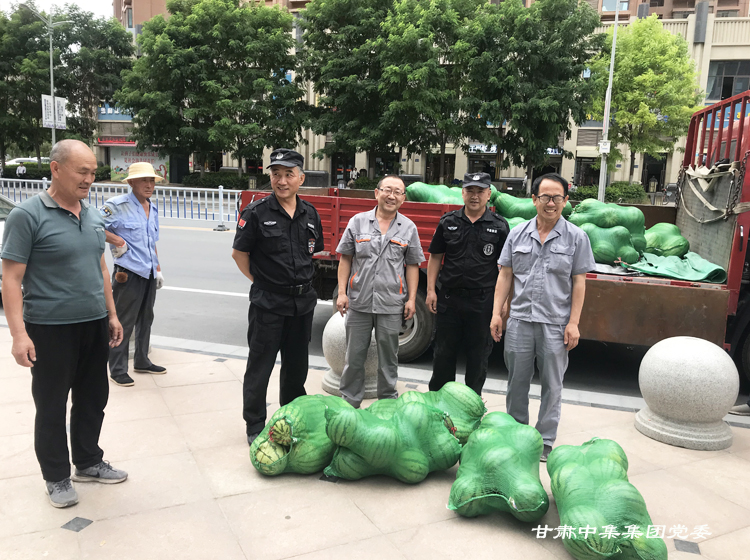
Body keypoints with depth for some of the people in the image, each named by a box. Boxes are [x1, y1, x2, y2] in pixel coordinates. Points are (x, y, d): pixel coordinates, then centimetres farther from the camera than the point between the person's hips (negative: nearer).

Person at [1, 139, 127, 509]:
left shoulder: (93, 215, 9)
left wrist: (111, 314, 14)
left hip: (94, 325, 6)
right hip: (50, 329, -6)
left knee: (93, 399, 16)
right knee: (51, 407, 8)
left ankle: (89, 462, 34)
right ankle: (56, 477, 25)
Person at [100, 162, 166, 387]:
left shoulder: (153, 209, 14)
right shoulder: (118, 205, -10)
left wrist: (158, 269, 20)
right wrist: (117, 240, -15)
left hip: (149, 274, 8)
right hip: (128, 273, -8)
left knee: (145, 320, 17)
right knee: (123, 323, -1)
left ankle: (142, 362, 31)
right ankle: (117, 370, 10)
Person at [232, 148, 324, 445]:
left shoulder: (310, 213, 5)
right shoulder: (257, 213, -10)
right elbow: (239, 253, -4)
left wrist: (299, 279, 13)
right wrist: (261, 281, 0)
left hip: (303, 301, 5)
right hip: (268, 303, -5)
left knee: (296, 363, 18)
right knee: (260, 365, 4)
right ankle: (255, 426, 18)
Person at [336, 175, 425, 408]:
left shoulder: (408, 228, 4)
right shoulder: (358, 221, 2)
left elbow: (412, 265, 7)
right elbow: (345, 259, 4)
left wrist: (411, 299, 1)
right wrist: (342, 292, -1)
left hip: (391, 304, 0)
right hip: (359, 302, 0)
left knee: (388, 357, 12)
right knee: (354, 356, 8)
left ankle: (388, 401, 28)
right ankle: (349, 402, 23)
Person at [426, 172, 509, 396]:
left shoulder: (499, 226, 0)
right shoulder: (448, 222, 4)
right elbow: (435, 257, 8)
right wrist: (431, 290, 2)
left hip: (483, 300, -1)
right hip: (449, 297, 1)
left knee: (478, 354, 10)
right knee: (443, 351, 12)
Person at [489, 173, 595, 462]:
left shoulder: (576, 237, 0)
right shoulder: (518, 234, 6)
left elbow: (579, 283, 0)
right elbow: (505, 275, 8)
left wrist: (573, 322, -6)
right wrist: (497, 313, 2)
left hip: (555, 323, -2)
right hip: (520, 319, 2)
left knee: (552, 385, 7)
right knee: (517, 381, 11)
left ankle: (545, 441, 21)